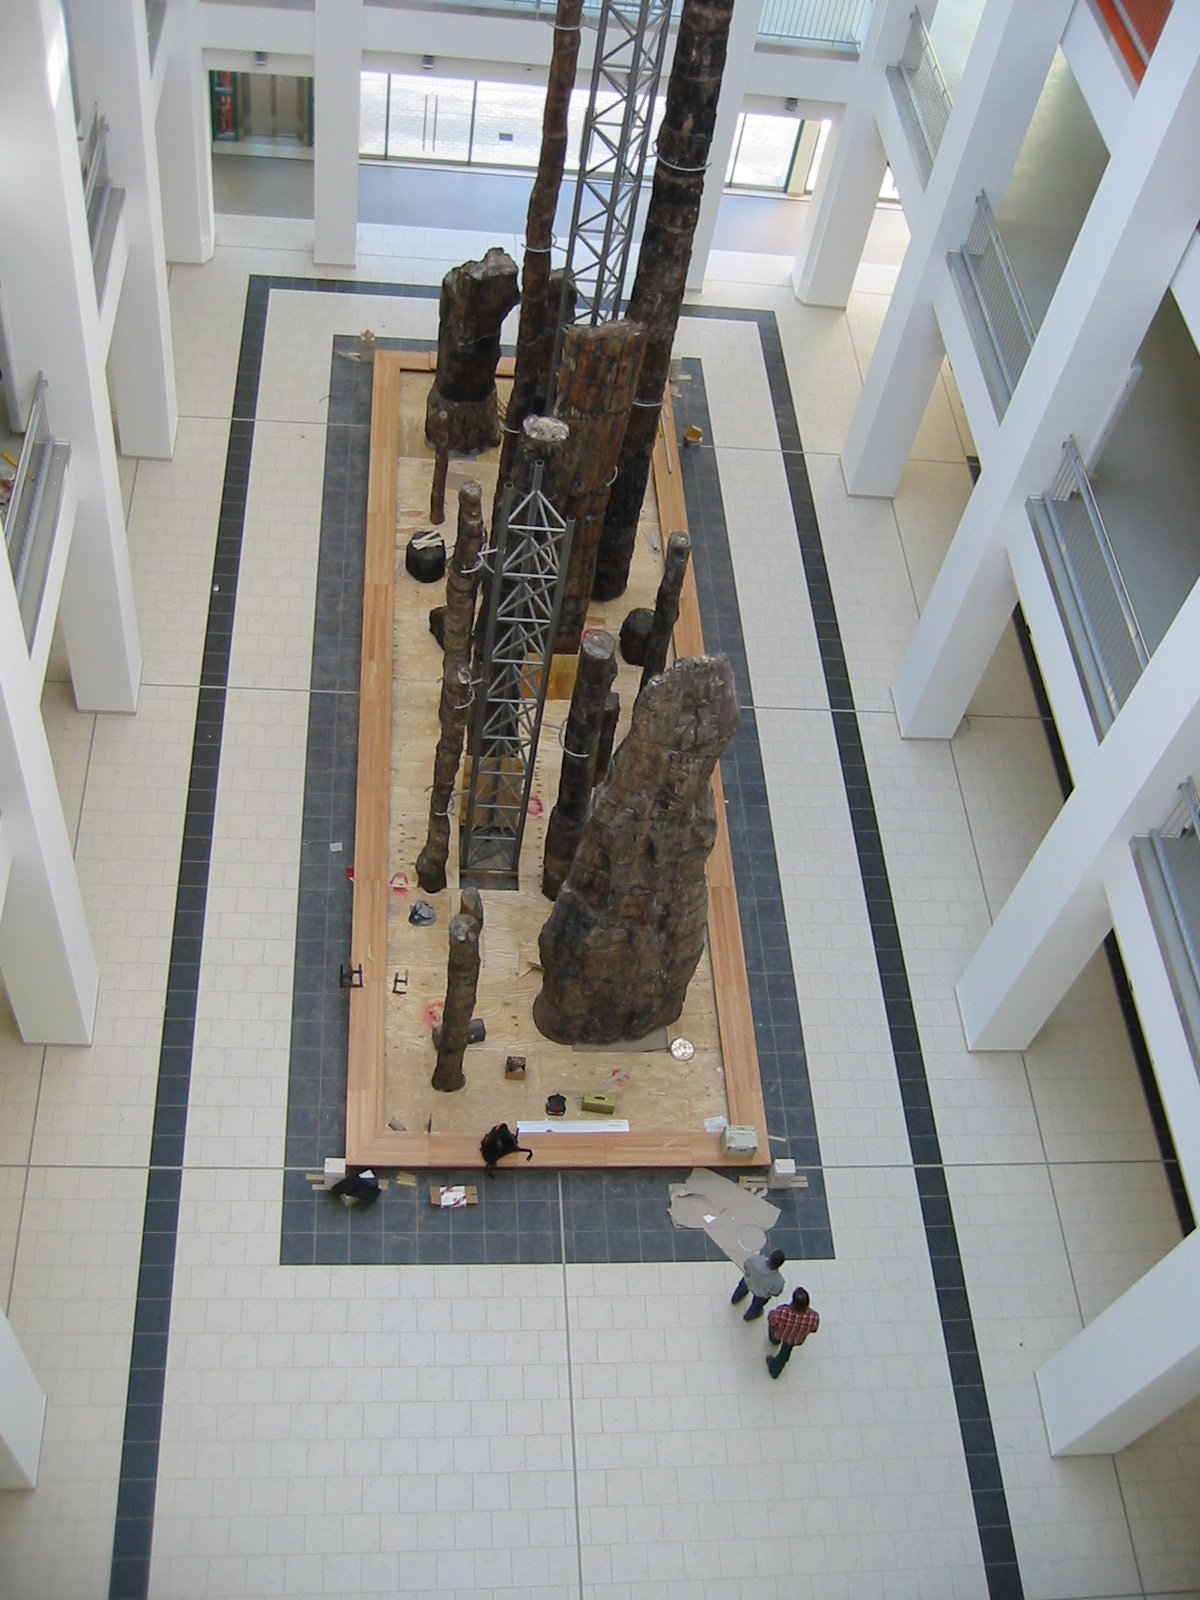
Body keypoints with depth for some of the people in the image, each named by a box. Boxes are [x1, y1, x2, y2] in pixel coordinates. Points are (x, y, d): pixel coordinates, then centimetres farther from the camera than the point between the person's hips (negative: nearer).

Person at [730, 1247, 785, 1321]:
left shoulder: (754, 1259, -44)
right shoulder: (778, 1281, -42)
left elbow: (745, 1267, -20)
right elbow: (775, 1292, -20)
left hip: (748, 1282, 1)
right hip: (761, 1294, -1)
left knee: (743, 1288, 38)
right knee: (757, 1305, 35)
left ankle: (734, 1300, 70)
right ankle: (748, 1316, 66)